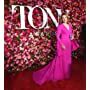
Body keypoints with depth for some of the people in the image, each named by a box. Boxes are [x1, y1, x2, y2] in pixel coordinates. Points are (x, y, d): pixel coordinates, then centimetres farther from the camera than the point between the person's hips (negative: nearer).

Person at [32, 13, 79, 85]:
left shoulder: (70, 25, 9)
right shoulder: (60, 26, -12)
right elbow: (57, 36, -15)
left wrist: (72, 36, 3)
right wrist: (62, 45, -21)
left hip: (68, 44, 7)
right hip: (62, 44, -7)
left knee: (67, 59, 16)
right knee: (61, 59, -1)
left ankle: (66, 73, 33)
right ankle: (57, 74, 12)